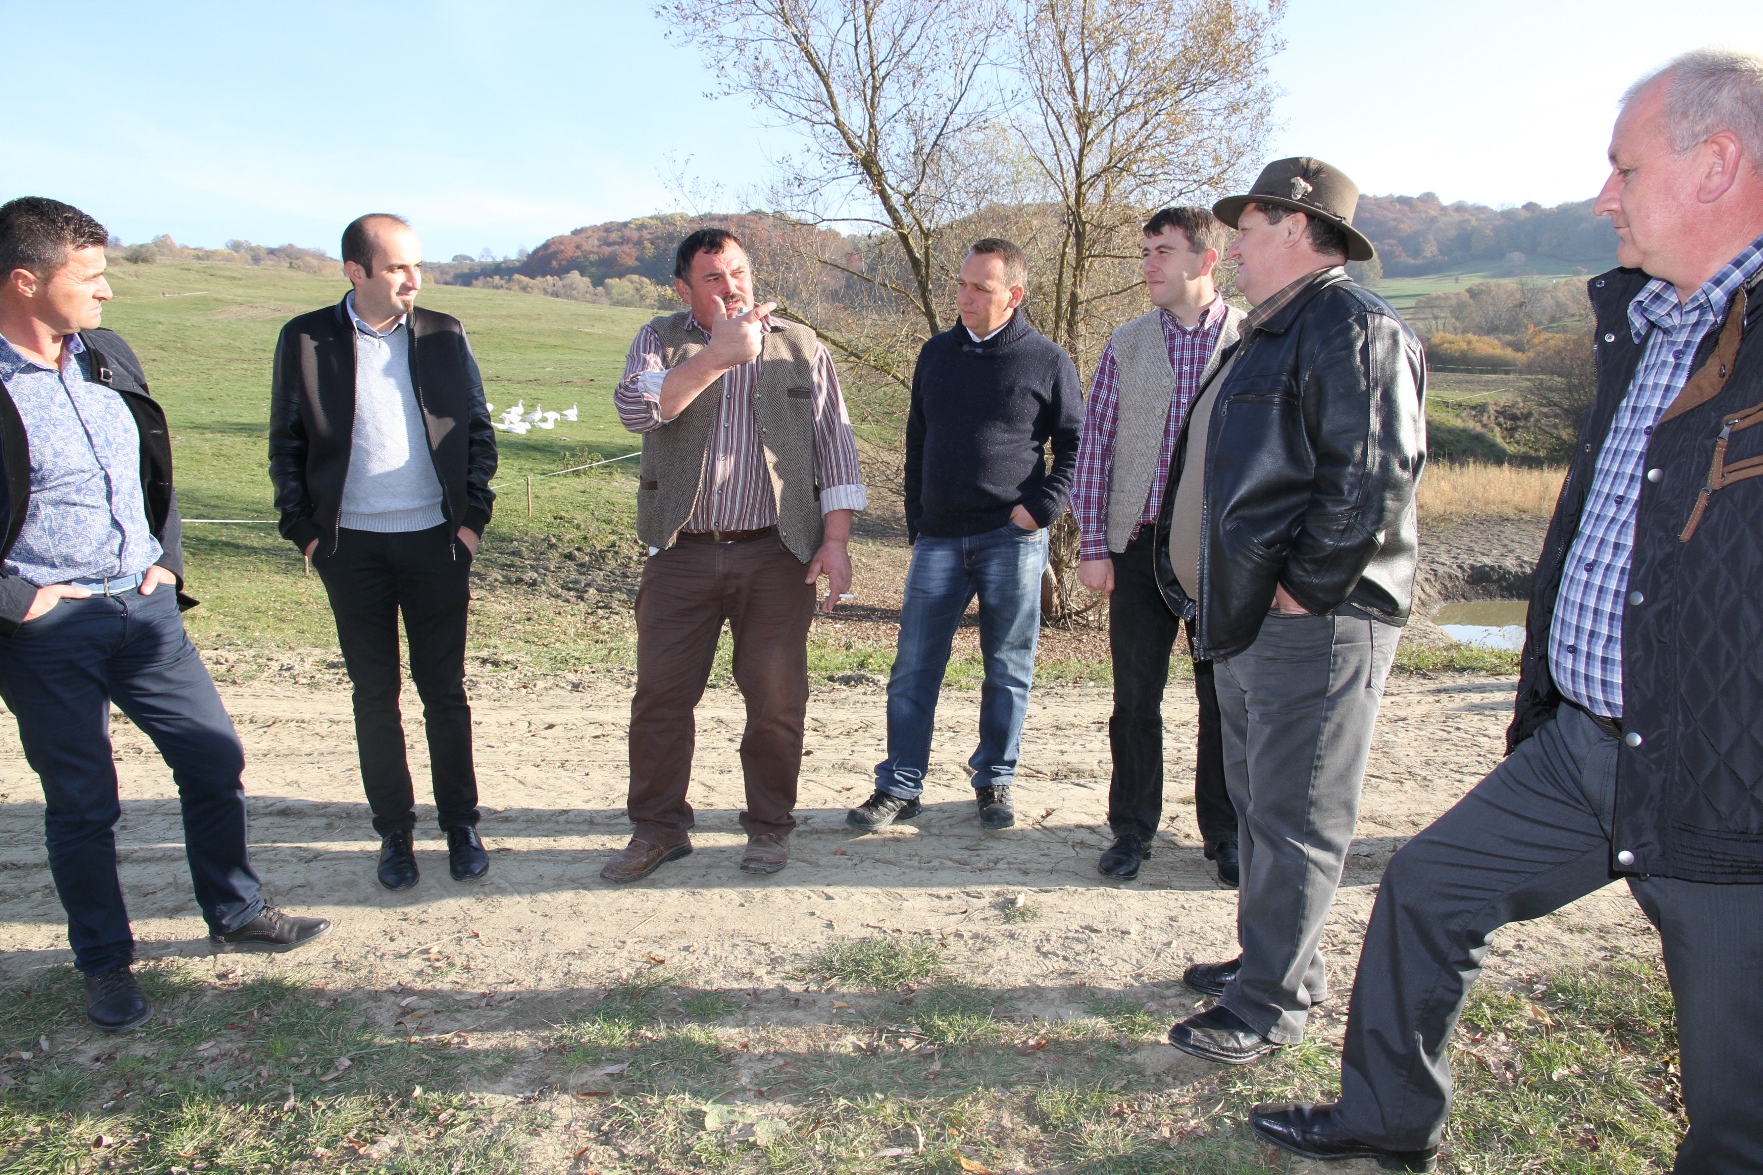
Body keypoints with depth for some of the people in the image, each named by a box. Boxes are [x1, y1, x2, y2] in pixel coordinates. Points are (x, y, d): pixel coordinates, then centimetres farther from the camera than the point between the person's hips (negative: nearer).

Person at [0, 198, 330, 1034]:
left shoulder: (108, 356, 5)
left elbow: (158, 467, 18)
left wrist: (167, 557, 9)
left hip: (146, 609, 6)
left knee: (215, 760, 12)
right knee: (82, 806, 8)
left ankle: (234, 916, 32)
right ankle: (105, 965, 28)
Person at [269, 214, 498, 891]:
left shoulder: (444, 336, 4)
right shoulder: (305, 340, 1)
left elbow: (479, 431, 7)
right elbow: (286, 445, 4)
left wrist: (473, 516, 0)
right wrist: (303, 529, -2)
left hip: (435, 539, 0)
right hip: (352, 548, 0)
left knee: (444, 690, 7)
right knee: (374, 695, 8)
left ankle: (461, 825, 19)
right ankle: (394, 832, 21)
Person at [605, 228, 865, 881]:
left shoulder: (801, 348, 7)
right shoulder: (661, 342, 6)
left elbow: (835, 447, 6)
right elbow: (636, 408, -15)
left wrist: (836, 540, -3)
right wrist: (720, 353, -21)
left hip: (776, 555, 0)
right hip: (682, 554, 1)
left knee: (776, 699, 5)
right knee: (660, 695, 5)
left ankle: (769, 826, 22)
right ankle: (658, 828, 21)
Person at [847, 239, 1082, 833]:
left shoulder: (1047, 360, 0)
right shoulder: (936, 354, 11)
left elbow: (1076, 444, 4)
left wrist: (1040, 509, -8)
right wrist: (917, 523, 11)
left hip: (1012, 539, -3)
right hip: (940, 538, 3)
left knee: (1008, 671, 5)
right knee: (913, 668, 1)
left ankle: (994, 782, 21)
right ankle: (898, 788, 10)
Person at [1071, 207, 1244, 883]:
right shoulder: (1127, 345, 6)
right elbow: (1094, 446, 6)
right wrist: (1092, 546, 0)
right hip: (1141, 544, 2)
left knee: (1226, 698, 7)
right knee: (1135, 696, 7)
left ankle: (1226, 834, 24)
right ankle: (1132, 829, 22)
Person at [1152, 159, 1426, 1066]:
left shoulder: (1353, 326, -12)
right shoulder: (1273, 333, 20)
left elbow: (1376, 473, -22)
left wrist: (1306, 584, -19)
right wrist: (1213, 590, 18)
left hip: (1312, 625, -11)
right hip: (1247, 618, 11)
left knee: (1294, 818, -1)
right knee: (1259, 802, 18)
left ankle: (1270, 1003, 10)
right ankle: (1278, 963, 33)